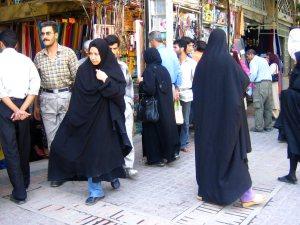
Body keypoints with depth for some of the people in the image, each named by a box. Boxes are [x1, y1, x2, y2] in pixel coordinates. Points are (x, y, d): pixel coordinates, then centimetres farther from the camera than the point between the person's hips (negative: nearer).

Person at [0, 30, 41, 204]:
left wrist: (16, 110, -12)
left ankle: (19, 193, 3)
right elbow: (35, 86, -4)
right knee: (24, 145, 18)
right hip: (23, 104, 3)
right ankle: (25, 182, 36)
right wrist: (22, 109, -9)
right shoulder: (26, 60, 6)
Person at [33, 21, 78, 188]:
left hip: (66, 96, -2)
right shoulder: (38, 57, 8)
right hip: (47, 99, 3)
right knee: (52, 137, 4)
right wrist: (36, 106, 13)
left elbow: (77, 77, -2)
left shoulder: (68, 53, -1)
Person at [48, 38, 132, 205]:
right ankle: (96, 191, 14)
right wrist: (73, 118, -5)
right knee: (91, 153, 3)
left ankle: (113, 175, 40)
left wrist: (106, 81, -21)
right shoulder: (84, 70, -1)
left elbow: (120, 92, -9)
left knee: (110, 149, 9)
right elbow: (77, 97, -2)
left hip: (107, 118, -1)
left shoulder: (114, 69, -3)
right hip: (88, 118, 1)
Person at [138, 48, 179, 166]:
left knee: (153, 130, 4)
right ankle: (169, 153, 23)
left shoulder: (149, 70, -14)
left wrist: (141, 82, -6)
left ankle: (156, 158, 10)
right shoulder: (164, 69, 6)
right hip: (167, 106, 7)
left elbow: (149, 89, -23)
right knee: (166, 126, 15)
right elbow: (169, 87, 11)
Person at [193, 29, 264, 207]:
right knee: (233, 150, 0)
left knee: (207, 148, 12)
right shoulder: (228, 60, -11)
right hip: (228, 112, -4)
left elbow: (196, 88, 10)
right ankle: (246, 194, 4)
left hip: (206, 114, 5)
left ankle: (205, 189, 20)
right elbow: (244, 82, -6)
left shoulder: (202, 63, 3)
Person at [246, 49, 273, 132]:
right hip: (269, 82, 8)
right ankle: (268, 126, 14)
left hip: (260, 84, -8)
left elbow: (253, 73, -15)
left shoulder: (253, 61, -1)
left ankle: (259, 127, -6)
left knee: (258, 106, -5)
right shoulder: (264, 60, 24)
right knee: (268, 106, 9)